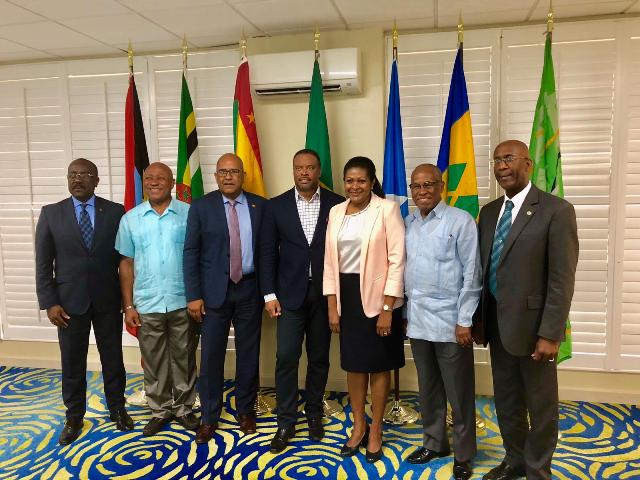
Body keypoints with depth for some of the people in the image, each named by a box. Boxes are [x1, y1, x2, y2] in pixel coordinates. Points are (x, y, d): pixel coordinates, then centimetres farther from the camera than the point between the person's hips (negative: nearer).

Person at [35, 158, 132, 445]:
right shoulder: (51, 213, -1)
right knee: (72, 362, 11)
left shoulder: (115, 212, -2)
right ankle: (74, 417, 30)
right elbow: (43, 263, -1)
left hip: (108, 300, 0)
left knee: (113, 358, 12)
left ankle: (117, 409, 31)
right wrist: (50, 303, -6)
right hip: (69, 300, 0)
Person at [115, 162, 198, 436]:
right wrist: (128, 306, 1)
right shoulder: (130, 219, 2)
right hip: (146, 305, 2)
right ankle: (160, 410, 30)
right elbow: (126, 264, 4)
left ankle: (184, 408, 29)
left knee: (184, 359, 12)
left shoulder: (189, 214, -4)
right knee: (153, 362, 13)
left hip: (183, 302, -1)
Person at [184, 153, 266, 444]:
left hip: (249, 289, 2)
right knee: (211, 354, 4)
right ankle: (209, 417, 22)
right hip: (214, 290, -1)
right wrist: (193, 295, -8)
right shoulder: (201, 206, -1)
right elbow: (191, 253, -2)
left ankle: (245, 409, 30)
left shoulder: (259, 205, 2)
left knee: (249, 353, 11)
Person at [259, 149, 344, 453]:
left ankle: (314, 414, 30)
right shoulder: (276, 206, 2)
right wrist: (269, 294, -3)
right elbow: (268, 252, 2)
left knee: (319, 357, 11)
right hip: (290, 293, 0)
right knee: (286, 357, -2)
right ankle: (286, 422, 14)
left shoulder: (337, 204, -1)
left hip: (325, 293, 0)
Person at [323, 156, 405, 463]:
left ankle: (375, 430, 28)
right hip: (346, 296, 4)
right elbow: (330, 261, 7)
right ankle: (358, 427, 33)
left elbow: (397, 260, -12)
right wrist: (332, 306, 4)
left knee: (378, 366, 9)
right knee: (353, 364, 14)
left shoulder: (387, 209, -9)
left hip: (377, 296, -4)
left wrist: (387, 308, -15)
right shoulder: (336, 212, 6)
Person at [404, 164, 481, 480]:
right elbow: (405, 270, 10)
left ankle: (463, 454, 26)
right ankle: (434, 443, 37)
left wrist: (465, 321, -12)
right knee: (428, 389, 18)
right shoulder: (408, 224, 8)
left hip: (450, 322, -5)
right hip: (418, 320, 5)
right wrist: (405, 312, 8)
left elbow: (472, 274, -10)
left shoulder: (461, 221, -8)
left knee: (458, 393, 8)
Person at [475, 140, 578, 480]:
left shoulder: (556, 210, -11)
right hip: (496, 323, 6)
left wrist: (549, 334, -17)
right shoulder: (489, 212, 8)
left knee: (541, 404, 12)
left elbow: (562, 279, -14)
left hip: (532, 323, -6)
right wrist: (479, 319, 8)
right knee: (506, 400, 19)